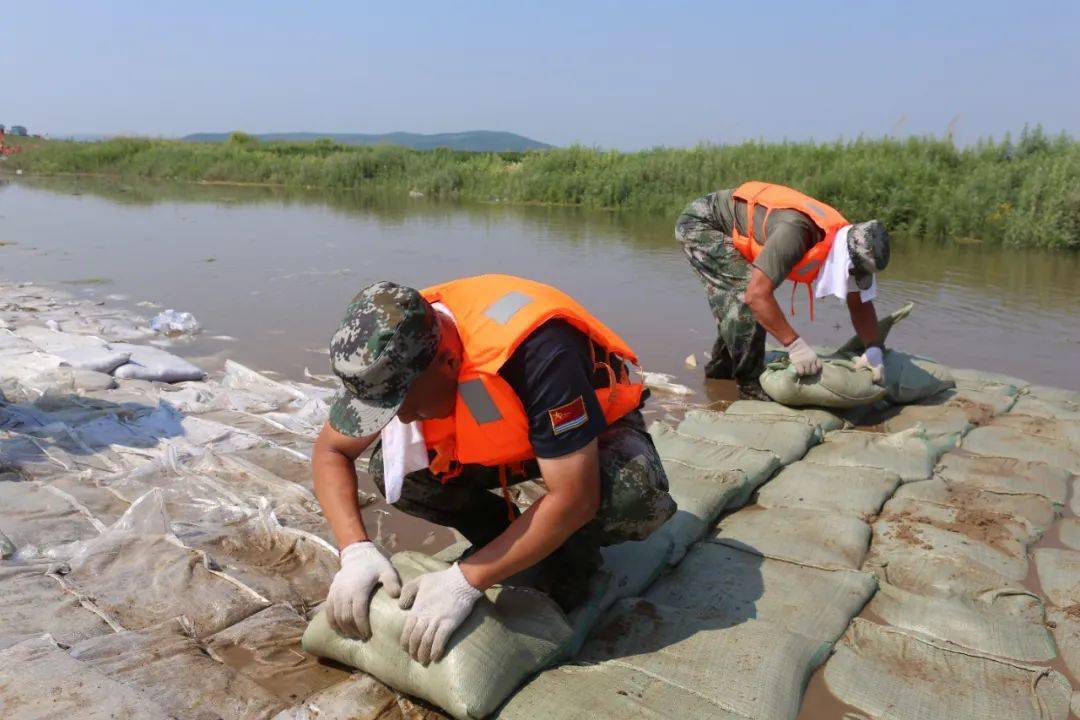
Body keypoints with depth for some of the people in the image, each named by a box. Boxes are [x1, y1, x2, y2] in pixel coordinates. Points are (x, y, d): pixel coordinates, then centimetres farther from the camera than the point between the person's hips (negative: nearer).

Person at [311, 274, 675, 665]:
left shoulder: (533, 351, -41)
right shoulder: (391, 358, -23)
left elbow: (573, 498, -39)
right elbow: (330, 450, -10)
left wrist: (465, 582, -38)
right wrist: (355, 549, -26)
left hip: (598, 427, -4)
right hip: (496, 438, 5)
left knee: (637, 495, -37)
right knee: (391, 470, -19)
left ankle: (570, 550, -4)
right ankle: (507, 541, 3)